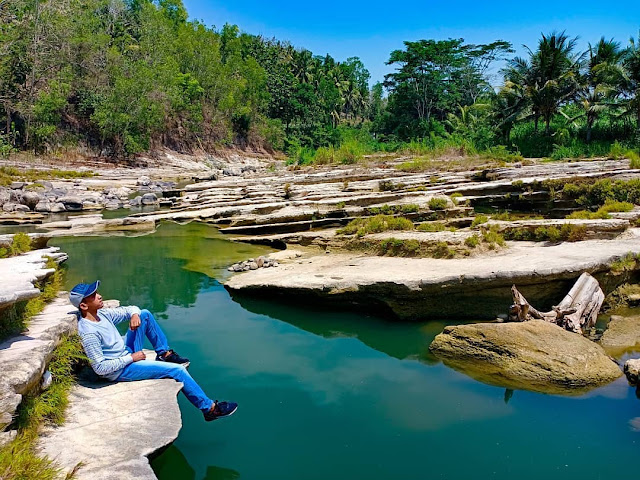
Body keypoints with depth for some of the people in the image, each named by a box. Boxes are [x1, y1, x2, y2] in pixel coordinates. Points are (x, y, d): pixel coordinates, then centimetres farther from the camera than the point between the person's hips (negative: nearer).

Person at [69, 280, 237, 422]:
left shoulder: (101, 313, -4)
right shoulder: (89, 333, -29)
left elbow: (130, 309, 8)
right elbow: (100, 368, -27)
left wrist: (134, 314, -16)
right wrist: (131, 359, -21)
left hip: (127, 353, 9)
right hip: (121, 371, -9)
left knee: (145, 314, 7)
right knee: (177, 370, -15)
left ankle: (165, 354, 14)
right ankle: (209, 408, -6)